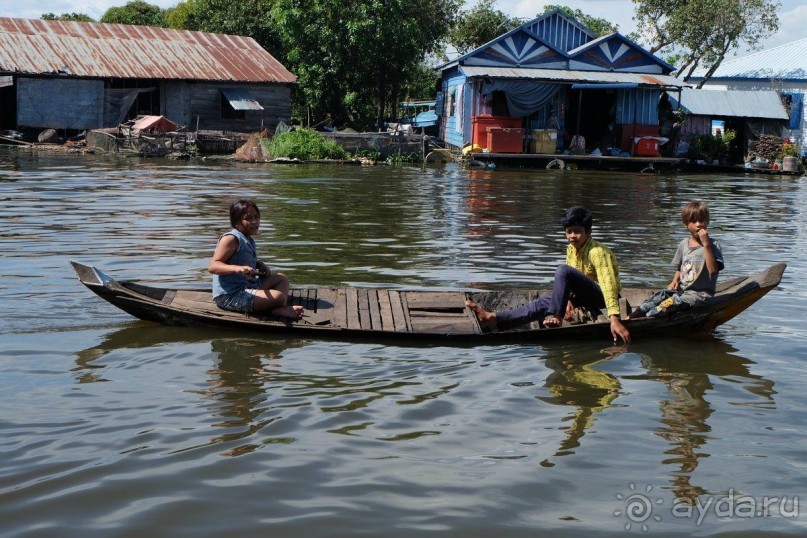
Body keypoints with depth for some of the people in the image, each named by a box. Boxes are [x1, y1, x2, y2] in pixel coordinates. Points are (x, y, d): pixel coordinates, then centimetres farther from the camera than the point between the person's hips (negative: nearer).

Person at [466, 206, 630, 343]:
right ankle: (494, 319, -17)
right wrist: (569, 300, -10)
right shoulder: (571, 249, 6)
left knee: (563, 270, -28)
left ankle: (555, 317, -22)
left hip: (602, 296, -8)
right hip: (586, 297, 8)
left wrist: (614, 318, -42)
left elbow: (608, 284, -31)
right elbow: (570, 282, 12)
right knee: (544, 303, -9)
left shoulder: (598, 252, -20)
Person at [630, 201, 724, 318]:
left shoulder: (712, 245, -6)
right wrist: (675, 281, 3)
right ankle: (630, 318, -31)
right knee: (659, 296, -21)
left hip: (701, 294, -5)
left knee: (674, 303, -31)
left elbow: (713, 270, -23)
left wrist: (706, 244, -24)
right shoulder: (683, 244, 12)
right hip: (682, 289, 5)